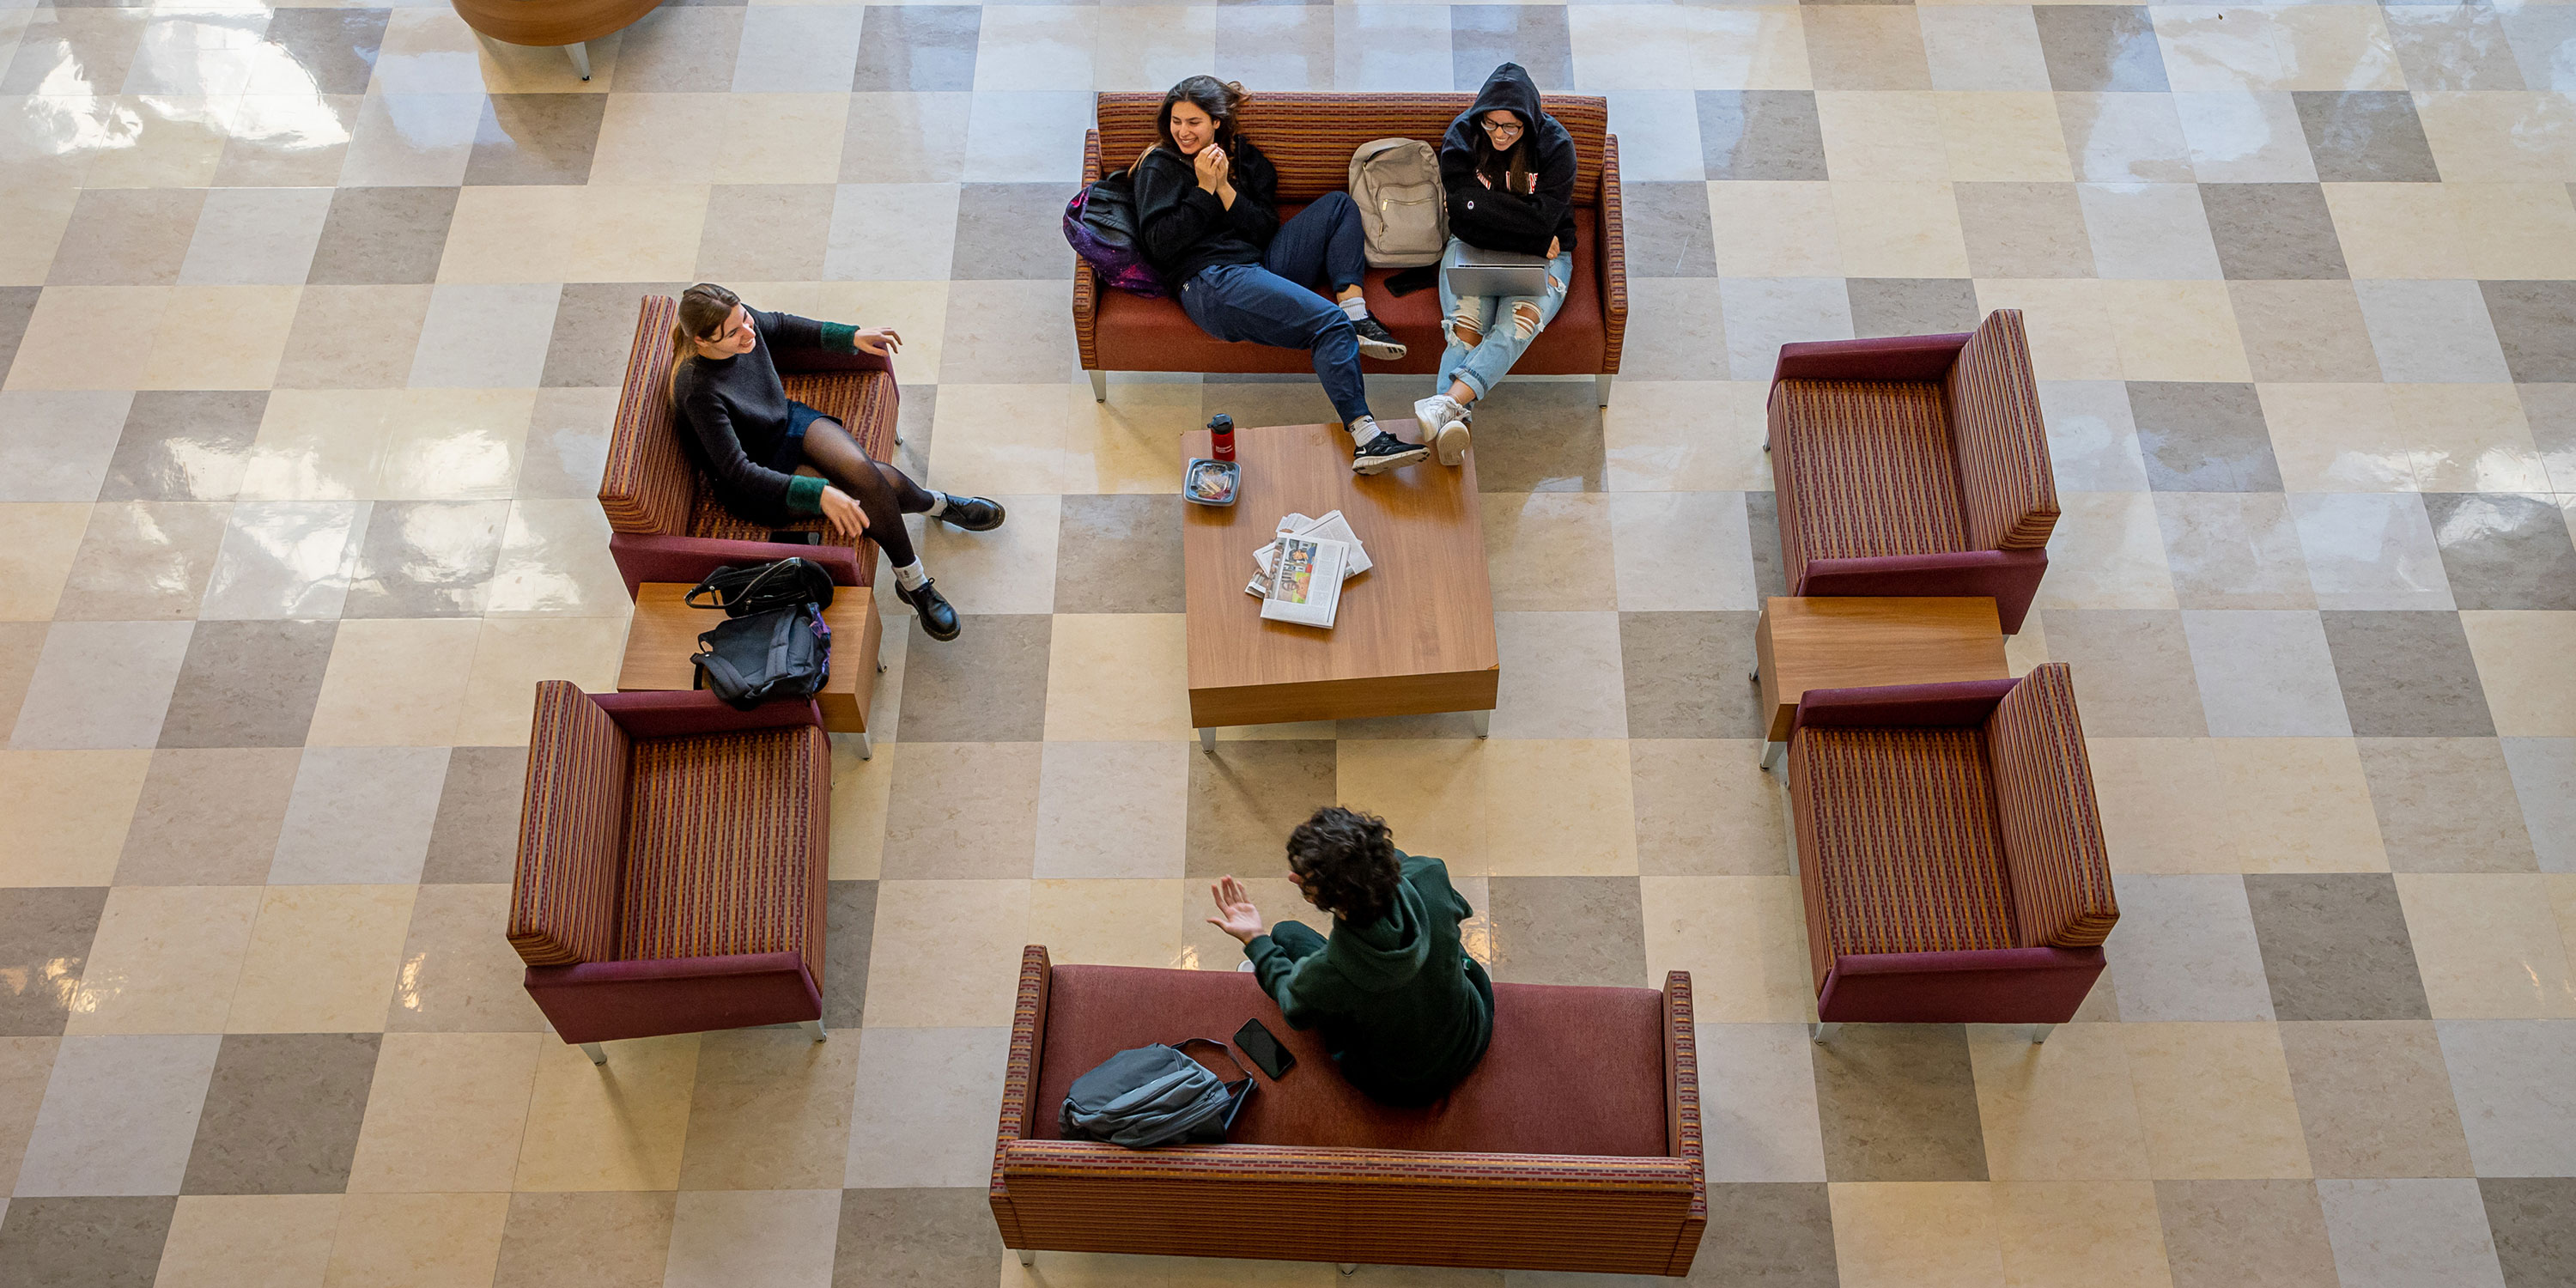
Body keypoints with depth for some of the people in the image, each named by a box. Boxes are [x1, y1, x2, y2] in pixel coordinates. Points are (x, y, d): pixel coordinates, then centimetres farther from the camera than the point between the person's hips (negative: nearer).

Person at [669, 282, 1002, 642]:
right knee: (870, 489, -23)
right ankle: (935, 503, 8)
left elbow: (781, 327, 11)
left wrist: (852, 336, 5)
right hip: (761, 476, -5)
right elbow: (739, 472, -33)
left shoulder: (741, 319, -15)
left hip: (790, 419, 6)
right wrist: (820, 494, -41)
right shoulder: (698, 391, -33)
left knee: (860, 469, -23)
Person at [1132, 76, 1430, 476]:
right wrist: (1204, 189, -9)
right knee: (1331, 323, -26)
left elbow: (1266, 230, 6)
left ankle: (1357, 316, -13)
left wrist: (1225, 188, -8)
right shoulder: (1161, 166, 5)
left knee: (1339, 205, 5)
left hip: (1261, 264, 7)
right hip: (1211, 282, -7)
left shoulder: (1242, 156, 18)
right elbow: (1160, 243, -8)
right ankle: (1366, 439, -38)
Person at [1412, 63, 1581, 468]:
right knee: (1466, 326, -28)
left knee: (1522, 317, -33)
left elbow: (1542, 222, -16)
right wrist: (1534, 239, -14)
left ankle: (1450, 399, -50)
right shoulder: (1462, 138, -5)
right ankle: (1452, 419, -48)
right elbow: (1468, 220, -12)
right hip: (1474, 251, 1)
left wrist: (1488, 204, -13)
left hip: (1540, 257, -1)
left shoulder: (1555, 146, -8)